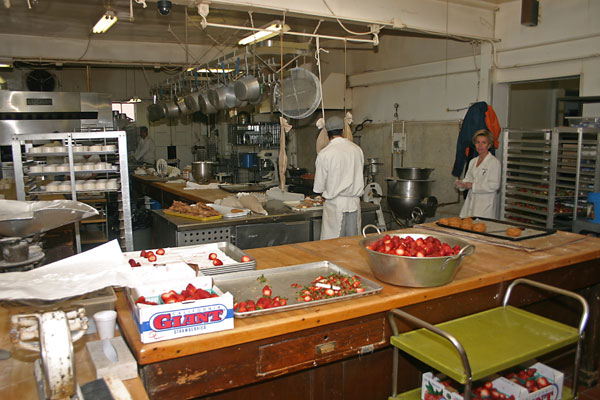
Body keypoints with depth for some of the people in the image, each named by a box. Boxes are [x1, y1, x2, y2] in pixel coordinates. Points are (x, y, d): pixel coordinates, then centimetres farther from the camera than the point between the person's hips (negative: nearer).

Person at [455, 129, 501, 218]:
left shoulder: (494, 162, -7)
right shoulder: (473, 161, 15)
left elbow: (494, 185, -14)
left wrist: (473, 186, -15)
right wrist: (462, 184, -5)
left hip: (485, 204, -6)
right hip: (470, 201, 6)